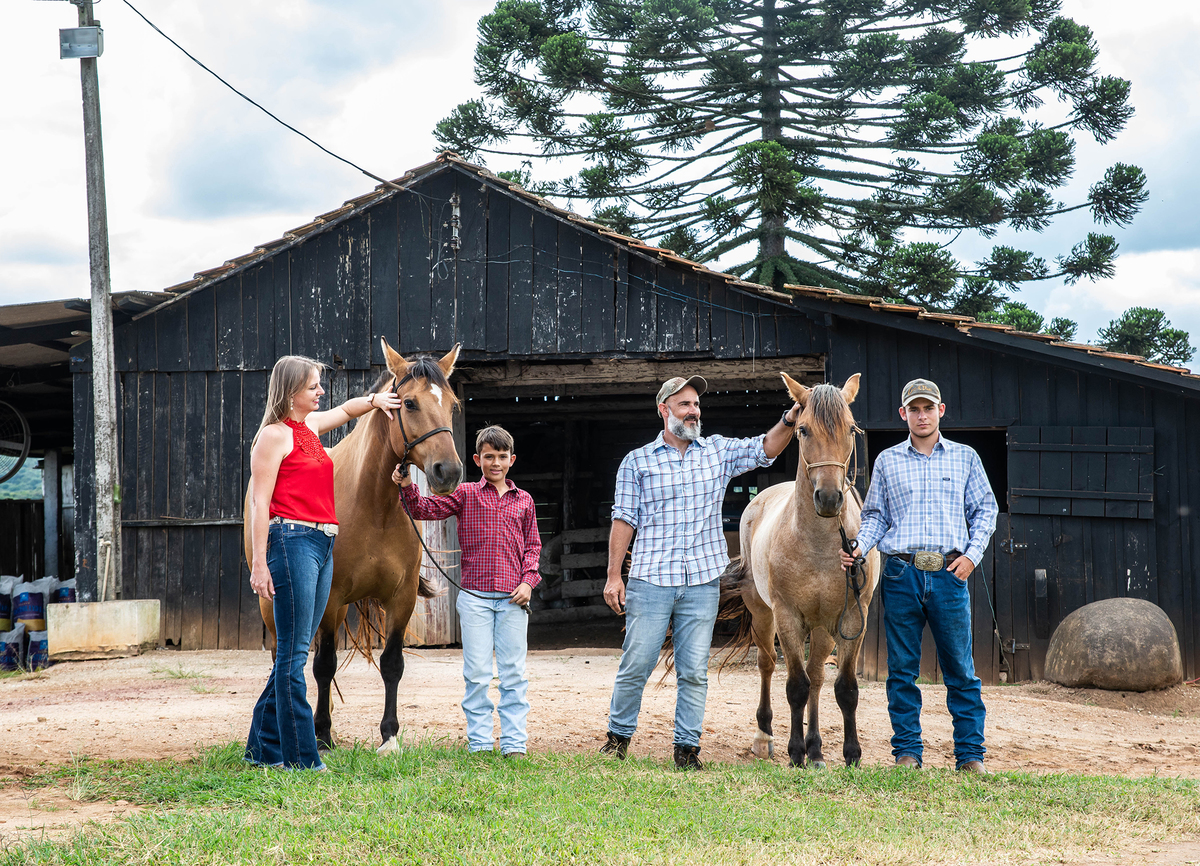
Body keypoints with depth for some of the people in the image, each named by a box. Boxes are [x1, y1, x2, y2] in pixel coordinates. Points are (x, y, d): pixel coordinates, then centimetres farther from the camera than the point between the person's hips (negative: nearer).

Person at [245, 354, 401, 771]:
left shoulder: (310, 426, 17)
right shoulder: (274, 435, -8)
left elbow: (345, 410, 38)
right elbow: (260, 504, -12)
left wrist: (374, 400, 17)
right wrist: (259, 564, -17)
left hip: (322, 546, 9)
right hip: (293, 541, -9)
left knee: (294, 651, 11)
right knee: (293, 652, -6)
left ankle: (263, 745, 19)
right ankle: (299, 756, -4)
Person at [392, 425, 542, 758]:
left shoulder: (523, 501, 12)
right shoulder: (465, 494, 6)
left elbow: (532, 546, 14)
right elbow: (426, 509, -2)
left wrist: (528, 581, -1)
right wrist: (407, 488, -21)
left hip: (513, 598, 1)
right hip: (475, 597, -1)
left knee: (513, 672, 3)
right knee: (477, 673, 1)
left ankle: (514, 742, 9)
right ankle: (479, 742, 9)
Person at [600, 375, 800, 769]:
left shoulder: (718, 452, 10)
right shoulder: (637, 462, 5)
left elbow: (764, 449, -1)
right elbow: (624, 519, 4)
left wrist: (790, 419, -20)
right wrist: (613, 575, -2)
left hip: (702, 582, 2)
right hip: (650, 580, -2)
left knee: (694, 671, 3)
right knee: (636, 664, 0)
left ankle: (687, 746, 10)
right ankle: (619, 734, 17)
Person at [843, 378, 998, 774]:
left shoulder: (965, 458, 10)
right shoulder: (887, 461, 10)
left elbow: (985, 509, 13)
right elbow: (875, 515, 13)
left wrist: (973, 553, -1)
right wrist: (857, 548, -5)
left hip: (949, 575, -1)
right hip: (901, 573, 1)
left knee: (960, 670, 1)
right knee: (902, 669, 4)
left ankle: (970, 754, 7)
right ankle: (907, 750, 12)